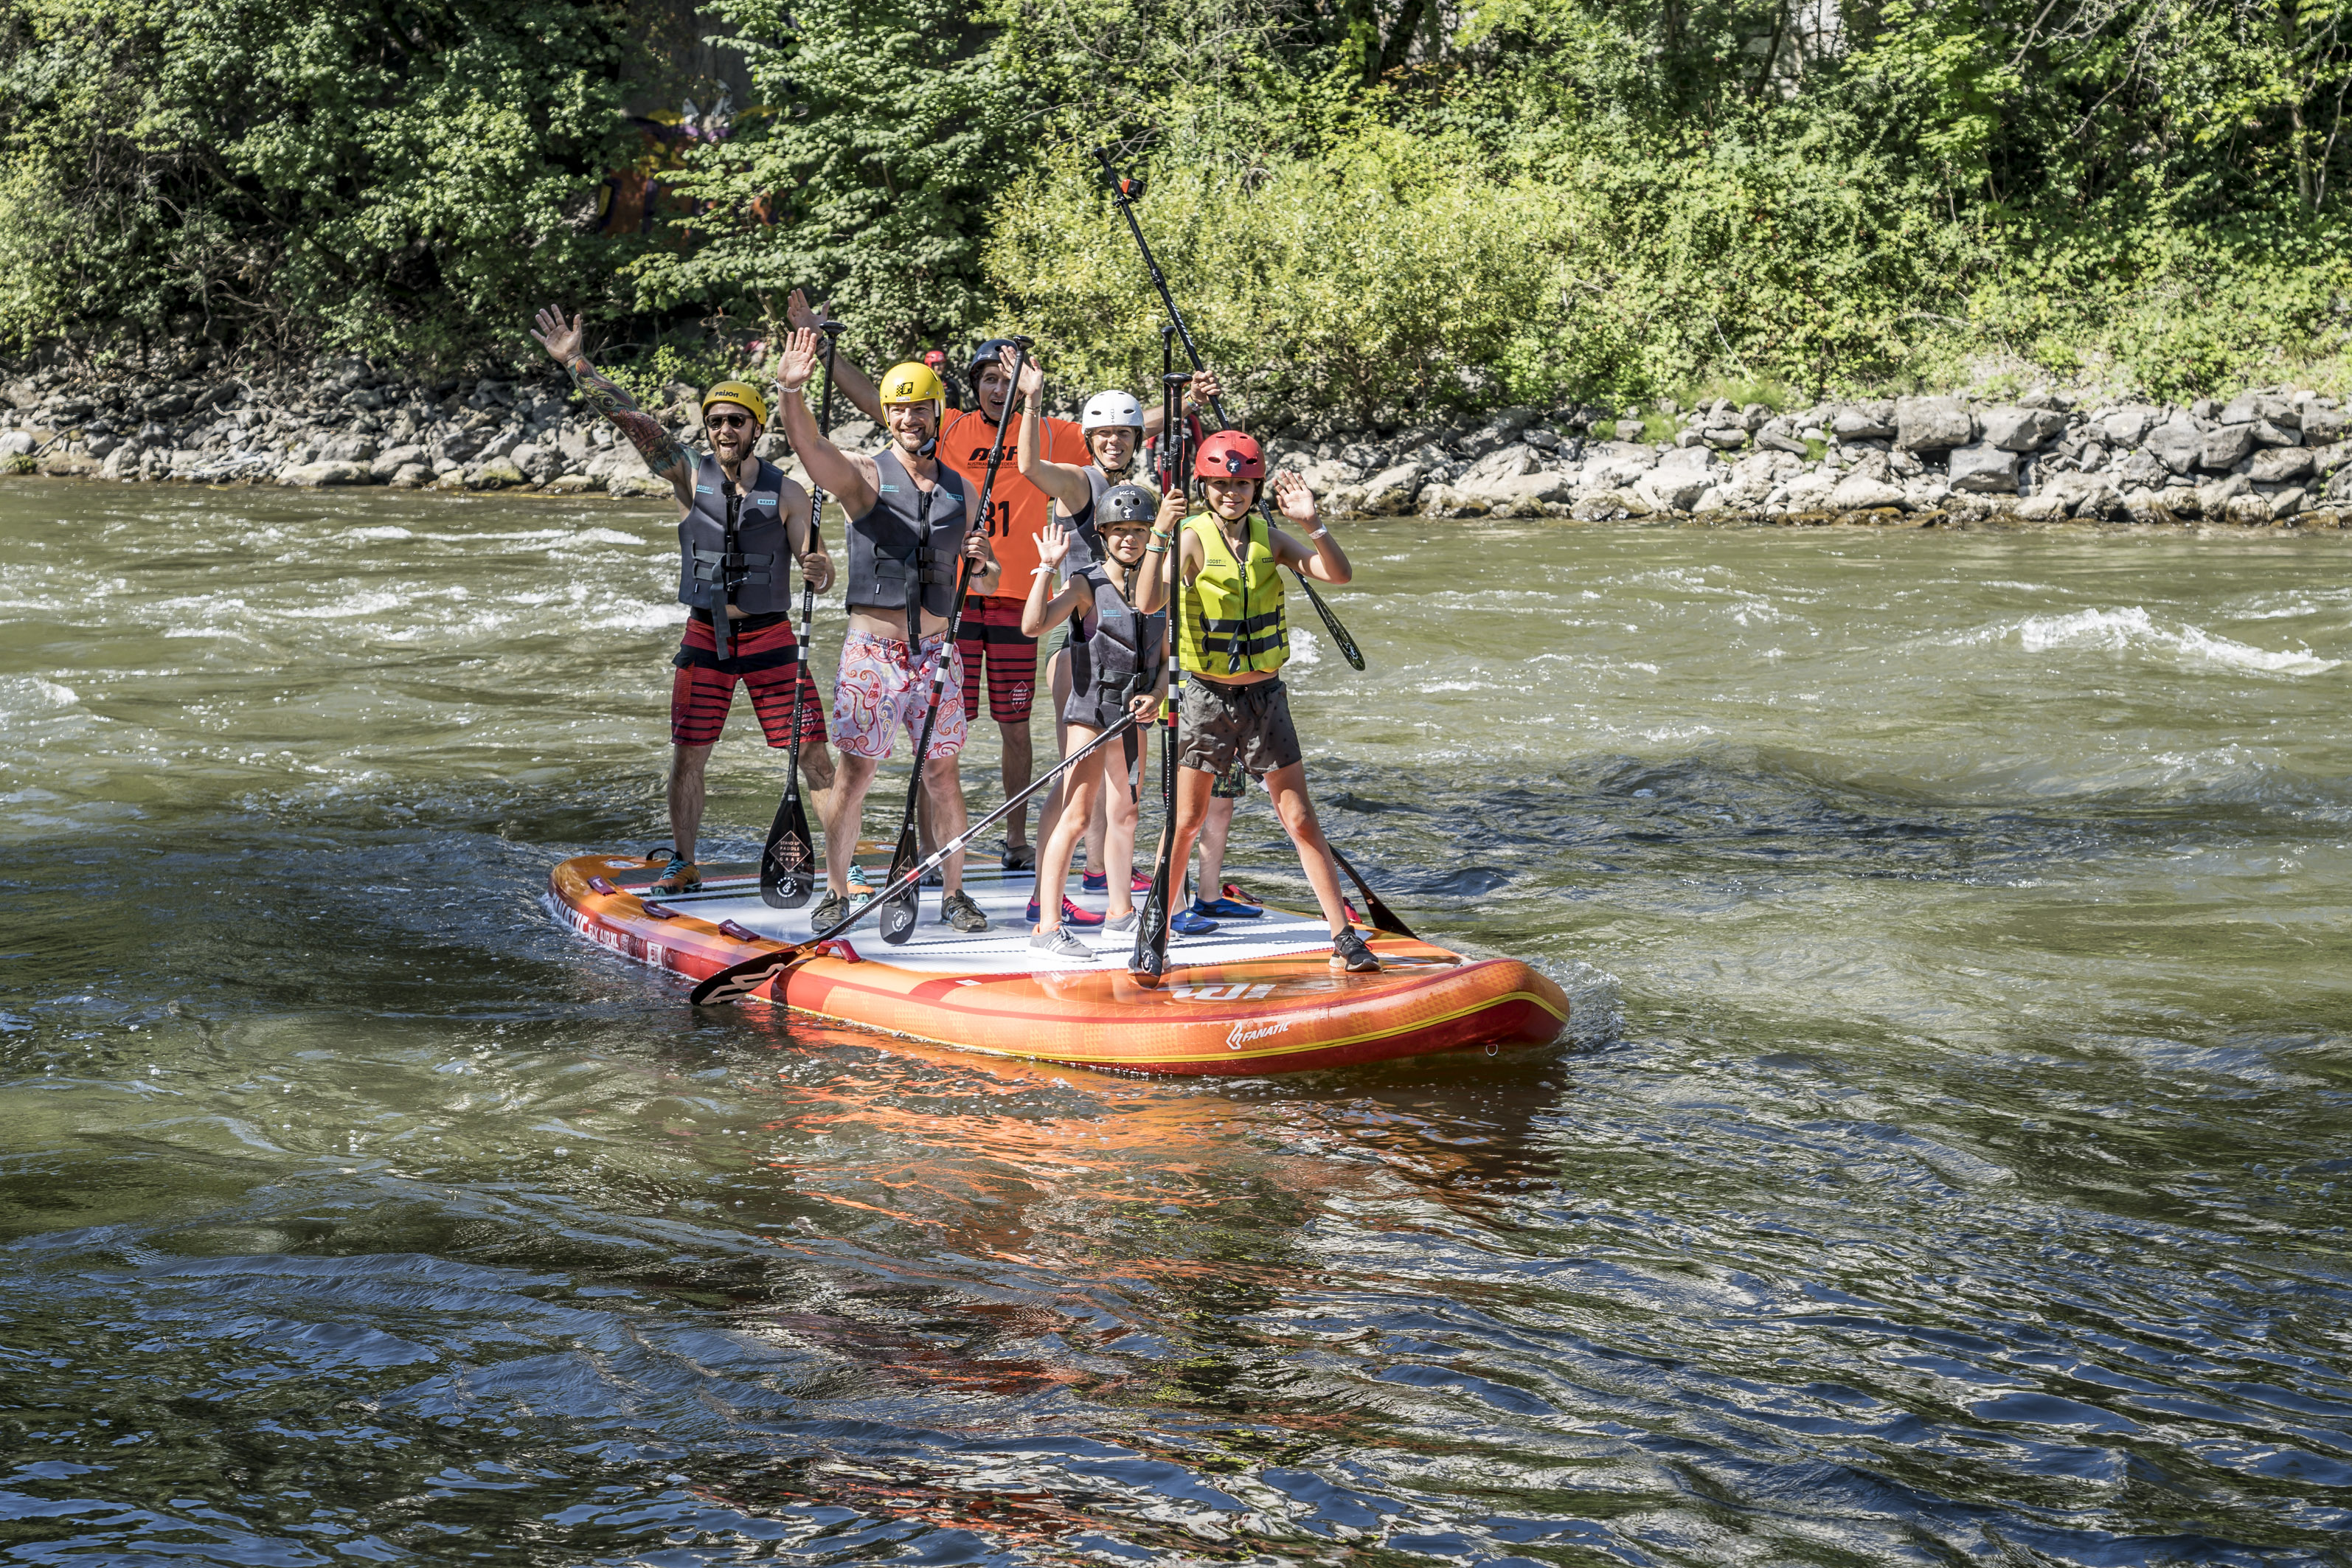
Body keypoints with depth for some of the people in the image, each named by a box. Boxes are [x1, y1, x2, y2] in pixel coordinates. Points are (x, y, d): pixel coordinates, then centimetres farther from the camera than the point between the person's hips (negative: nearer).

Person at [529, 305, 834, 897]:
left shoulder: (786, 493, -4)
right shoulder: (691, 477, -2)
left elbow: (819, 572, -6)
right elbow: (634, 420, -11)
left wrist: (819, 570, -31)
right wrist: (576, 364, -18)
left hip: (770, 637, -1)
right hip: (705, 634, 1)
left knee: (813, 753, -4)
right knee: (688, 755, 3)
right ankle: (683, 866, 16)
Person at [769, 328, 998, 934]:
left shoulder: (962, 492, 11)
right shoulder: (865, 477, -2)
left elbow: (980, 584, 19)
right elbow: (808, 446, -22)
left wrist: (984, 563, -5)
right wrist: (791, 392, -41)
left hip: (936, 650, 3)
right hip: (872, 648, -3)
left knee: (942, 774, 6)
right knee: (855, 772, -2)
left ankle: (953, 893, 17)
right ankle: (836, 892, 10)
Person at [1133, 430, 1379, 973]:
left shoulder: (1269, 540, 0)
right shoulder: (1192, 540, -11)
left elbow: (1340, 576, -9)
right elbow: (1149, 603, -26)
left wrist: (1312, 524, -24)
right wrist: (1160, 536, -39)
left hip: (1264, 695, 3)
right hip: (1206, 696, -3)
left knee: (1300, 820, 3)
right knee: (1186, 821, 3)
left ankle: (1344, 938, 7)